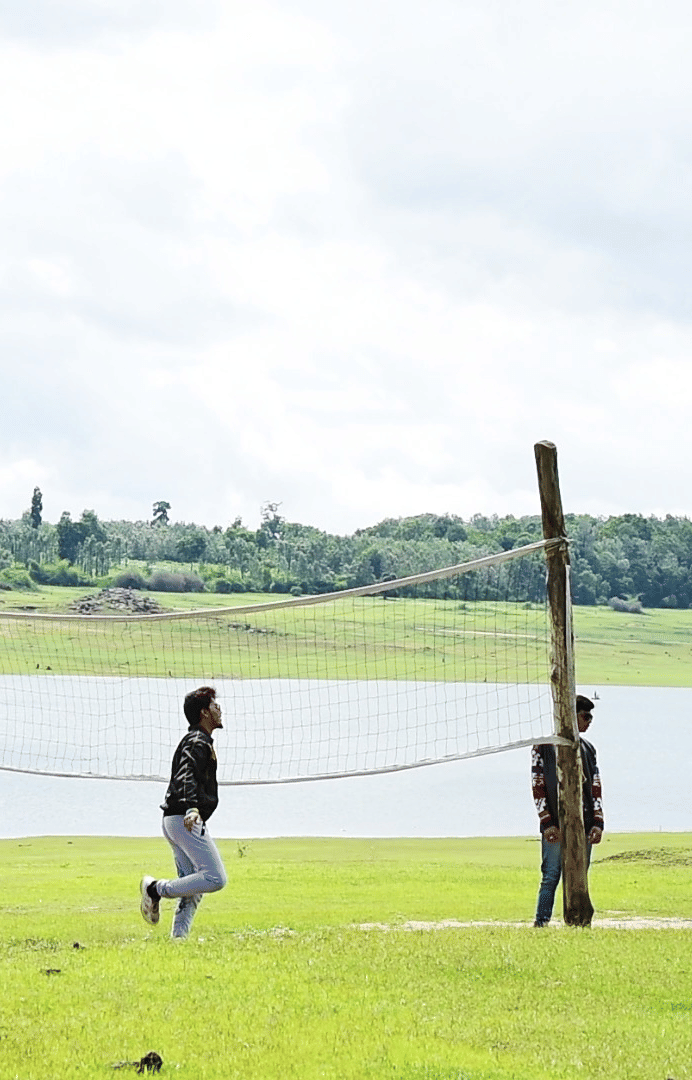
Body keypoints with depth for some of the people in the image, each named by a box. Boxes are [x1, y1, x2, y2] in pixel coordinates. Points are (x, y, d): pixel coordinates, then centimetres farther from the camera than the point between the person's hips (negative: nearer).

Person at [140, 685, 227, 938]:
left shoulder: (196, 741, 22)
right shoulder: (198, 742, -10)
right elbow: (186, 777, -27)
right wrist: (192, 808, -43)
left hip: (178, 821, 11)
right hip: (185, 820, -11)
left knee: (193, 887, 8)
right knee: (215, 878, -17)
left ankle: (178, 937, 2)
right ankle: (156, 888, -12)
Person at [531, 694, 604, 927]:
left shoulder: (587, 749, 16)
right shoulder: (545, 746, 0)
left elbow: (596, 788, 15)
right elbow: (538, 788, -4)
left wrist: (598, 823, 4)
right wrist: (547, 823, -12)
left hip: (583, 825, 5)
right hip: (555, 826, -5)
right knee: (551, 876, -8)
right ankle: (541, 923, -6)